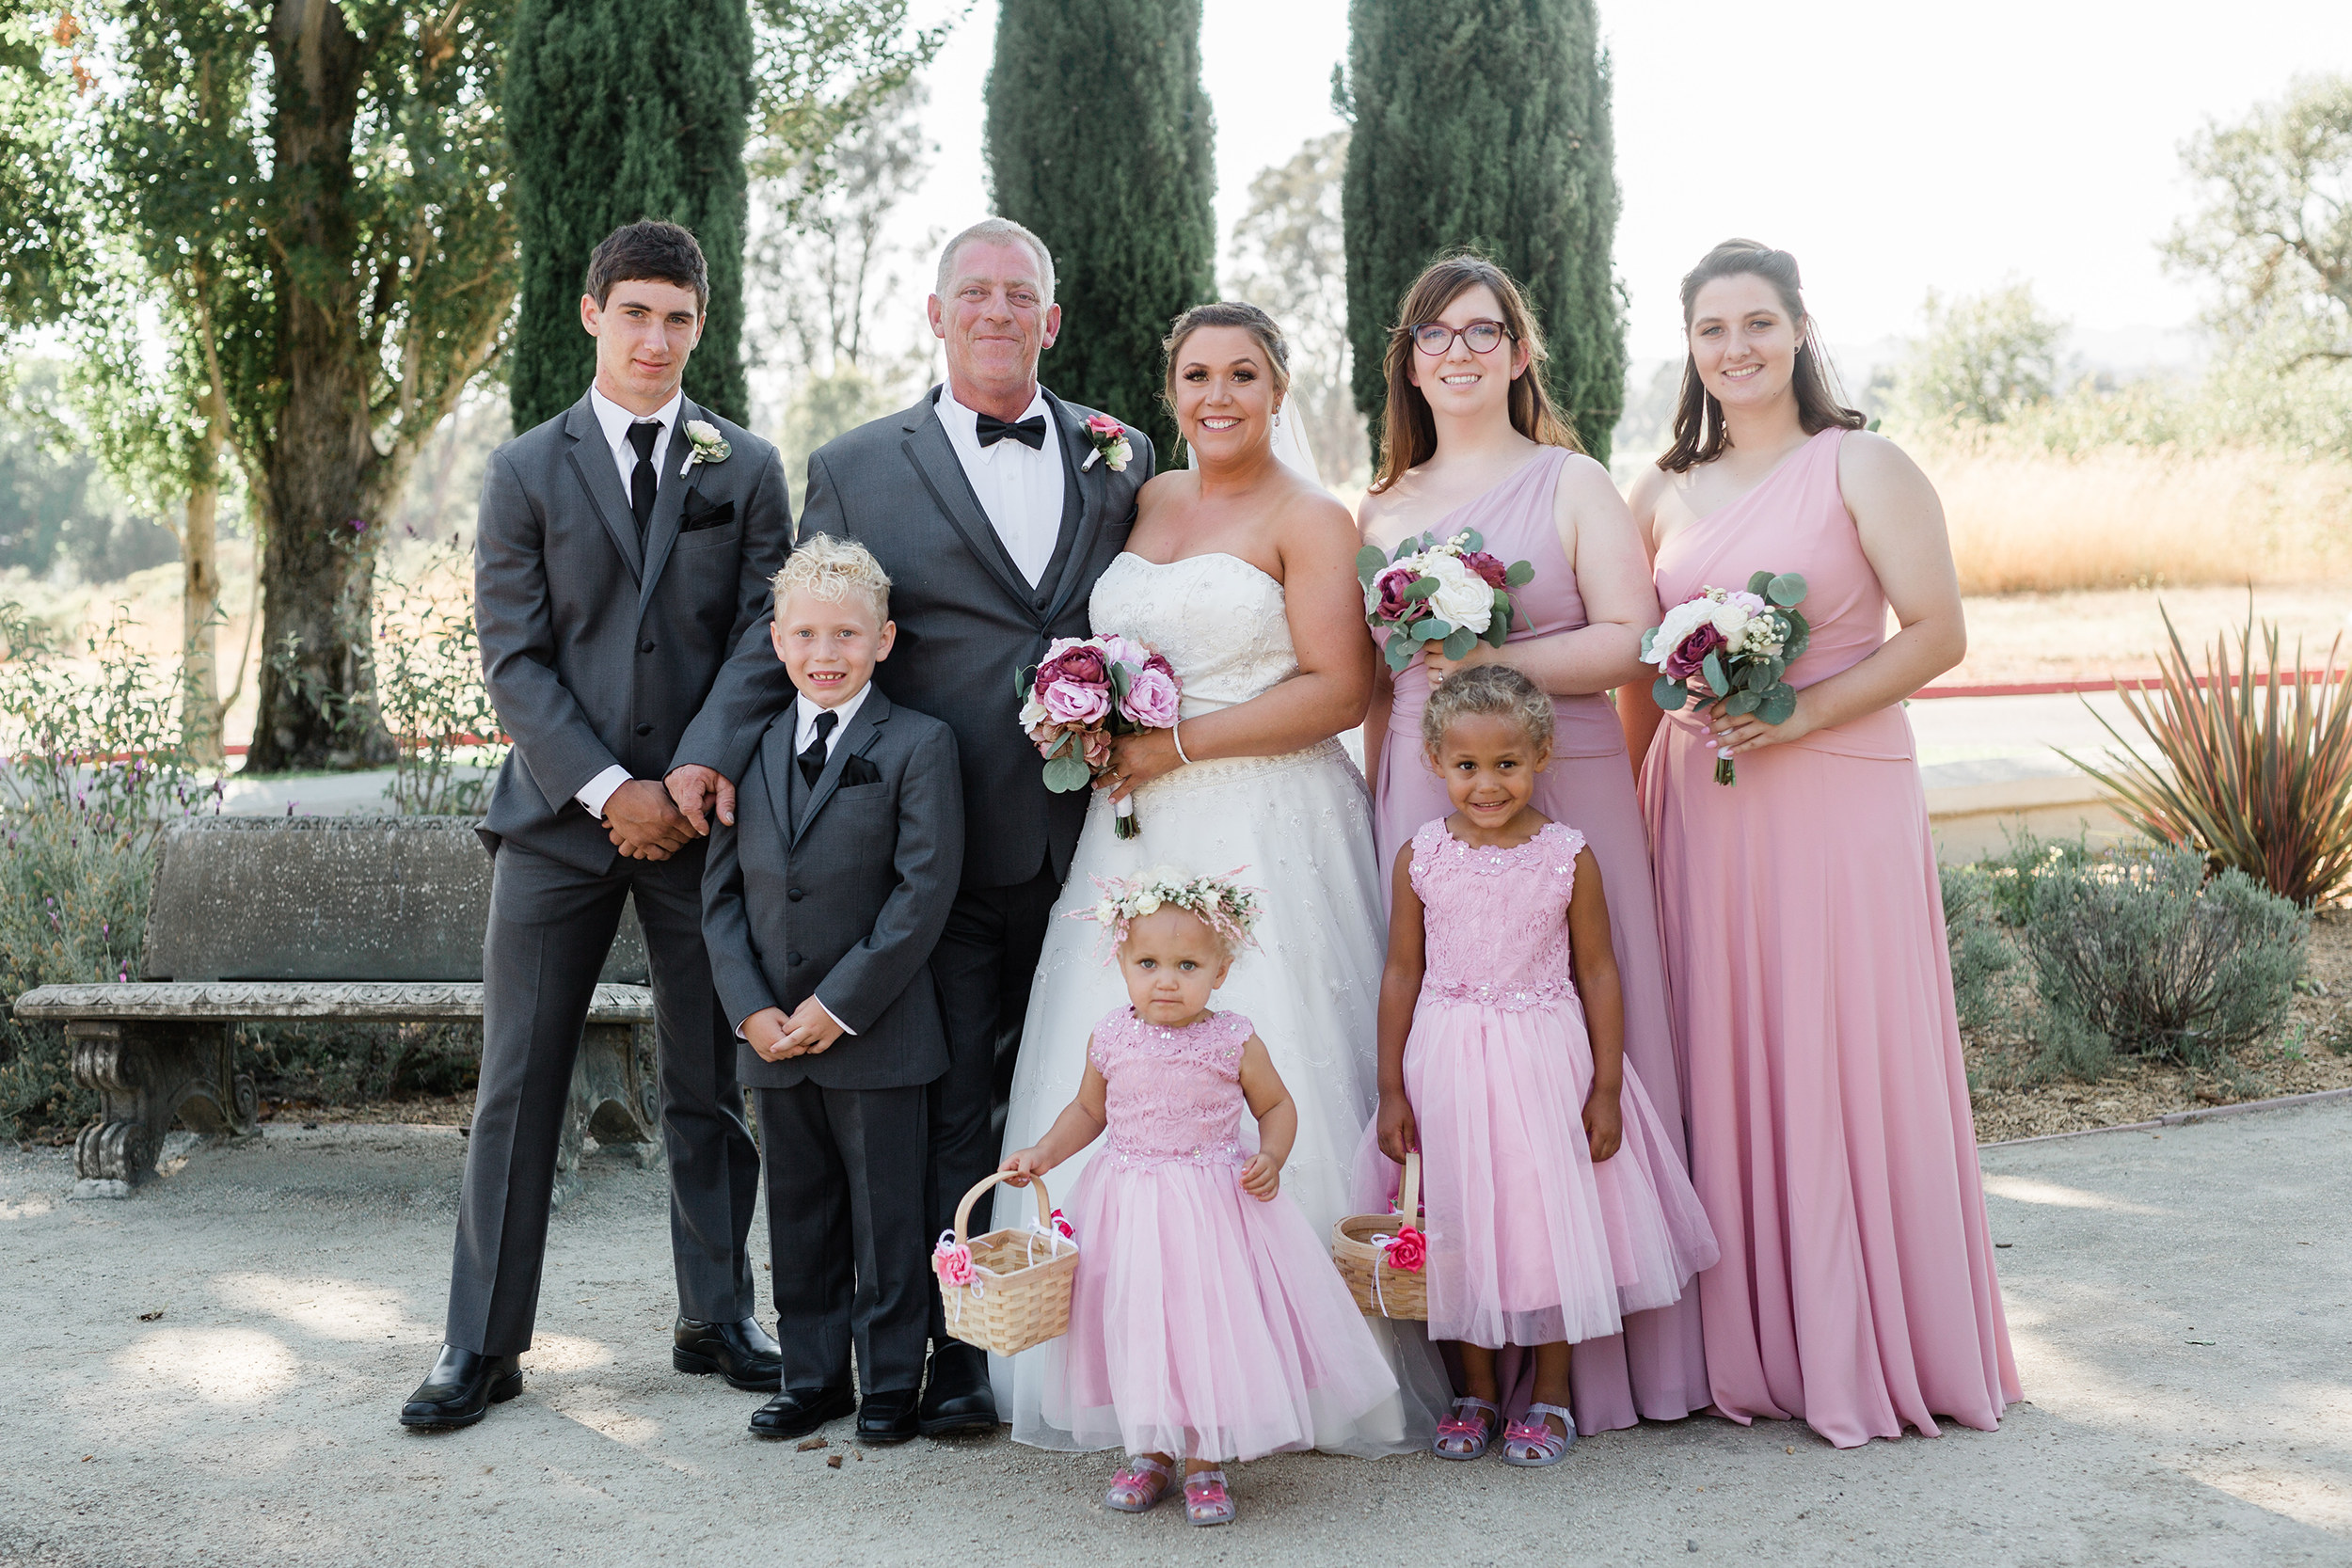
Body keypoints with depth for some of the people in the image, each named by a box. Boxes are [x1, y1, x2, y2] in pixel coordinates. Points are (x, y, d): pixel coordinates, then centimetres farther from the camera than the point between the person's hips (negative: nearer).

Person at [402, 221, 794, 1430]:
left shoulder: (748, 469, 8)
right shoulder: (526, 470, 5)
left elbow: (763, 640, 2)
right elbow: (513, 660, -1)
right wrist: (610, 788, -12)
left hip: (703, 817, 1)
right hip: (559, 816, 0)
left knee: (709, 1086, 8)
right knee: (516, 1085, 1)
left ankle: (716, 1319, 21)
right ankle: (482, 1346, 10)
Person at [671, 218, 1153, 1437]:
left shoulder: (1121, 459, 11)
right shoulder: (858, 469, 5)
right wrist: (719, 750, -7)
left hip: (1091, 841, 2)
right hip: (947, 853, -2)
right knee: (953, 1115, 4)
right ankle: (957, 1354, 14)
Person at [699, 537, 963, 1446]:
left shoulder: (919, 746, -6)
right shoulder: (752, 749, 8)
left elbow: (924, 892, -12)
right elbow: (721, 891, 7)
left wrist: (838, 1005, -15)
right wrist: (750, 1008, -6)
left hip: (877, 1035, -4)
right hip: (774, 1034, 5)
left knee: (886, 1215, 5)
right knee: (799, 1215, 14)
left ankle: (892, 1382, 18)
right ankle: (812, 1378, 27)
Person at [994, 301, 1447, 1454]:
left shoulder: (1309, 520, 0)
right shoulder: (1141, 503, 17)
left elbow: (1338, 689, -10)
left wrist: (1178, 744, -13)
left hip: (1268, 832, -5)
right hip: (1139, 836, 6)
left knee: (1265, 1082, -8)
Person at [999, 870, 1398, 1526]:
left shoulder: (1234, 1042, -10)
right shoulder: (1110, 1040, -5)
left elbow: (1277, 1107, 4)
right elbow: (1088, 1110, 11)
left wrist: (1271, 1159, -13)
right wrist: (1043, 1152, -2)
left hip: (1214, 1205, -2)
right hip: (1128, 1209, 2)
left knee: (1209, 1326, 2)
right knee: (1134, 1328, 10)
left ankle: (1205, 1461, 21)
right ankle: (1149, 1452, 31)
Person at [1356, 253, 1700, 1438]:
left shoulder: (1572, 485, 6)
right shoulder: (1381, 508, 16)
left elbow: (1633, 639, -4)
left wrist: (1498, 662, -14)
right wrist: (1376, 795, 11)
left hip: (1562, 793, -3)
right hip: (1421, 799, 3)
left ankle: (1590, 1354, 6)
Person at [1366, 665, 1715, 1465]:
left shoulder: (1569, 858, -5)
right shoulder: (1420, 858, -2)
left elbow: (1598, 972, 0)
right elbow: (1402, 972, 3)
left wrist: (1607, 1088, -3)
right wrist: (1391, 1089, 3)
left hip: (1545, 1058, -1)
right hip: (1447, 1065, 1)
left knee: (1551, 1218, 5)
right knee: (1461, 1224, 8)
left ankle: (1551, 1394, 22)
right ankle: (1477, 1392, 25)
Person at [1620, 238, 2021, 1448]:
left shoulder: (1862, 467, 0)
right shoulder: (1664, 496, 12)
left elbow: (1938, 634, -6)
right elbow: (1635, 665, 15)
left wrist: (1802, 713, -17)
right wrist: (1630, 797, 4)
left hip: (1839, 799, -4)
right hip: (1700, 807, 4)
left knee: (1847, 1064, 0)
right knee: (1726, 1066, 6)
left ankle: (1873, 1352, 12)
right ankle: (1748, 1347, 16)